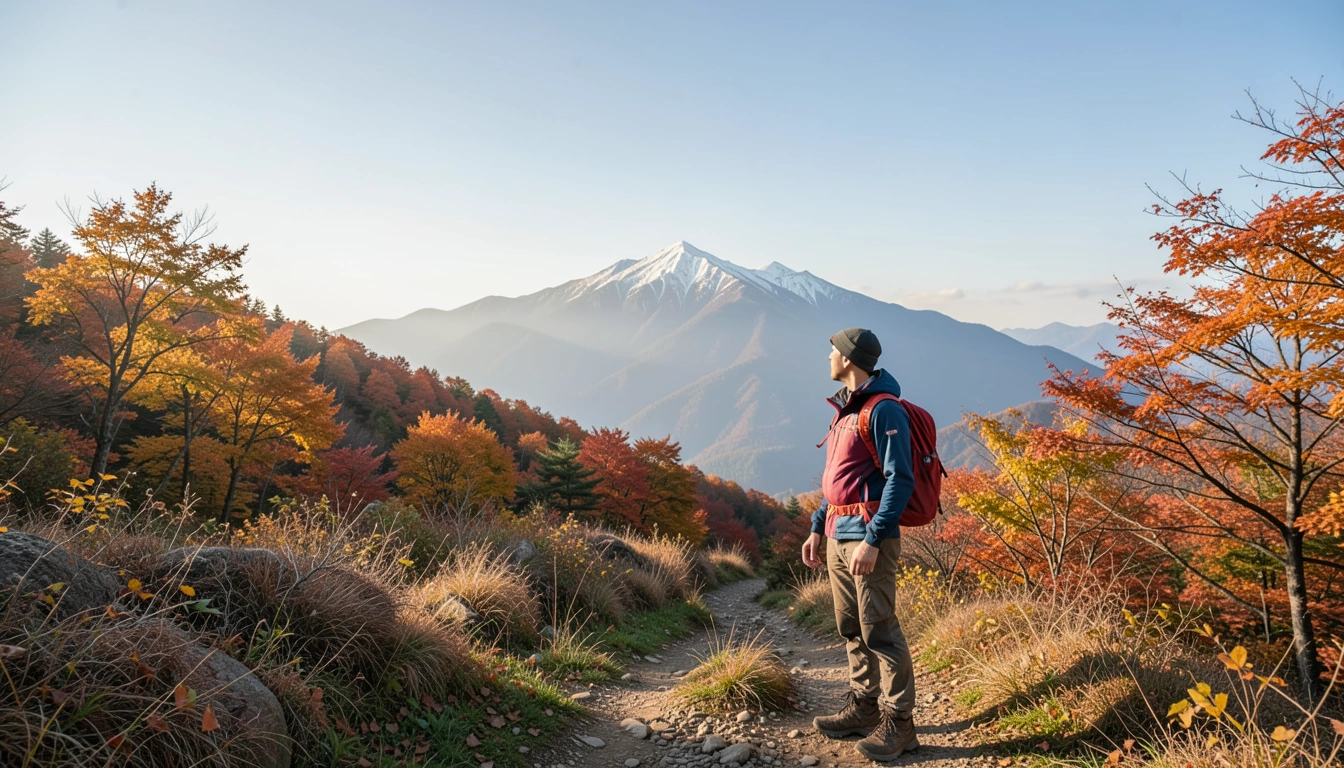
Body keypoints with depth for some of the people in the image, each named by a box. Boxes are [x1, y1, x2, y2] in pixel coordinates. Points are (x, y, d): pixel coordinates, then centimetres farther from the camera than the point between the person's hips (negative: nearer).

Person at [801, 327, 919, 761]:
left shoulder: (884, 410, -13)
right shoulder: (845, 409, 16)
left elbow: (900, 480, -18)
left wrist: (873, 540, -22)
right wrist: (818, 529, 19)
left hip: (867, 535, -9)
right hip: (838, 536, 9)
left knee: (878, 629, -3)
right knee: (851, 628, 14)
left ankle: (898, 723, 9)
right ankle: (864, 706, 26)